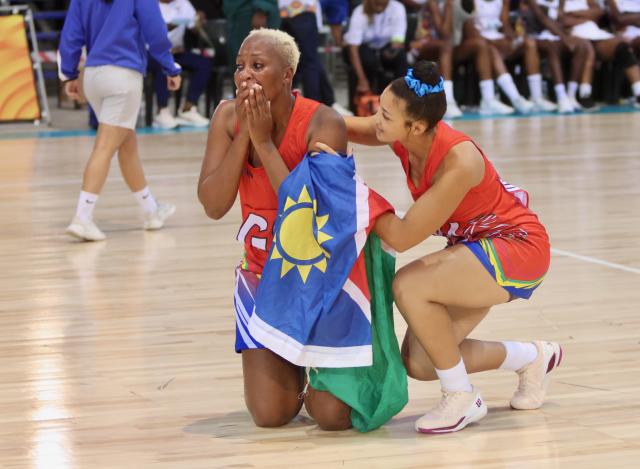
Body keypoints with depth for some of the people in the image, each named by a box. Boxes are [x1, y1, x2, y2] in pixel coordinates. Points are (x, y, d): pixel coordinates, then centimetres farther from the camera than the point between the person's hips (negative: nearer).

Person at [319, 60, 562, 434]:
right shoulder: (403, 134, -13)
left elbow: (401, 238, -31)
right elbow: (352, 127, 7)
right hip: (474, 248, 8)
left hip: (518, 248, -8)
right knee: (418, 363, 0)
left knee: (409, 286, -30)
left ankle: (463, 399, -12)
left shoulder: (458, 163, -33)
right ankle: (533, 358, 22)